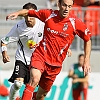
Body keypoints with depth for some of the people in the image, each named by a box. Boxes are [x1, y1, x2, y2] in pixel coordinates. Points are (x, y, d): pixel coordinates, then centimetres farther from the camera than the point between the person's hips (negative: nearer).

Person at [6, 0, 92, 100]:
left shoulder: (75, 23, -5)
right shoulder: (48, 14, -3)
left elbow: (87, 39, 6)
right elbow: (29, 12, 11)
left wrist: (86, 61, 1)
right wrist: (17, 13, -10)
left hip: (55, 63, 1)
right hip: (40, 55, -1)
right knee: (35, 79, -31)